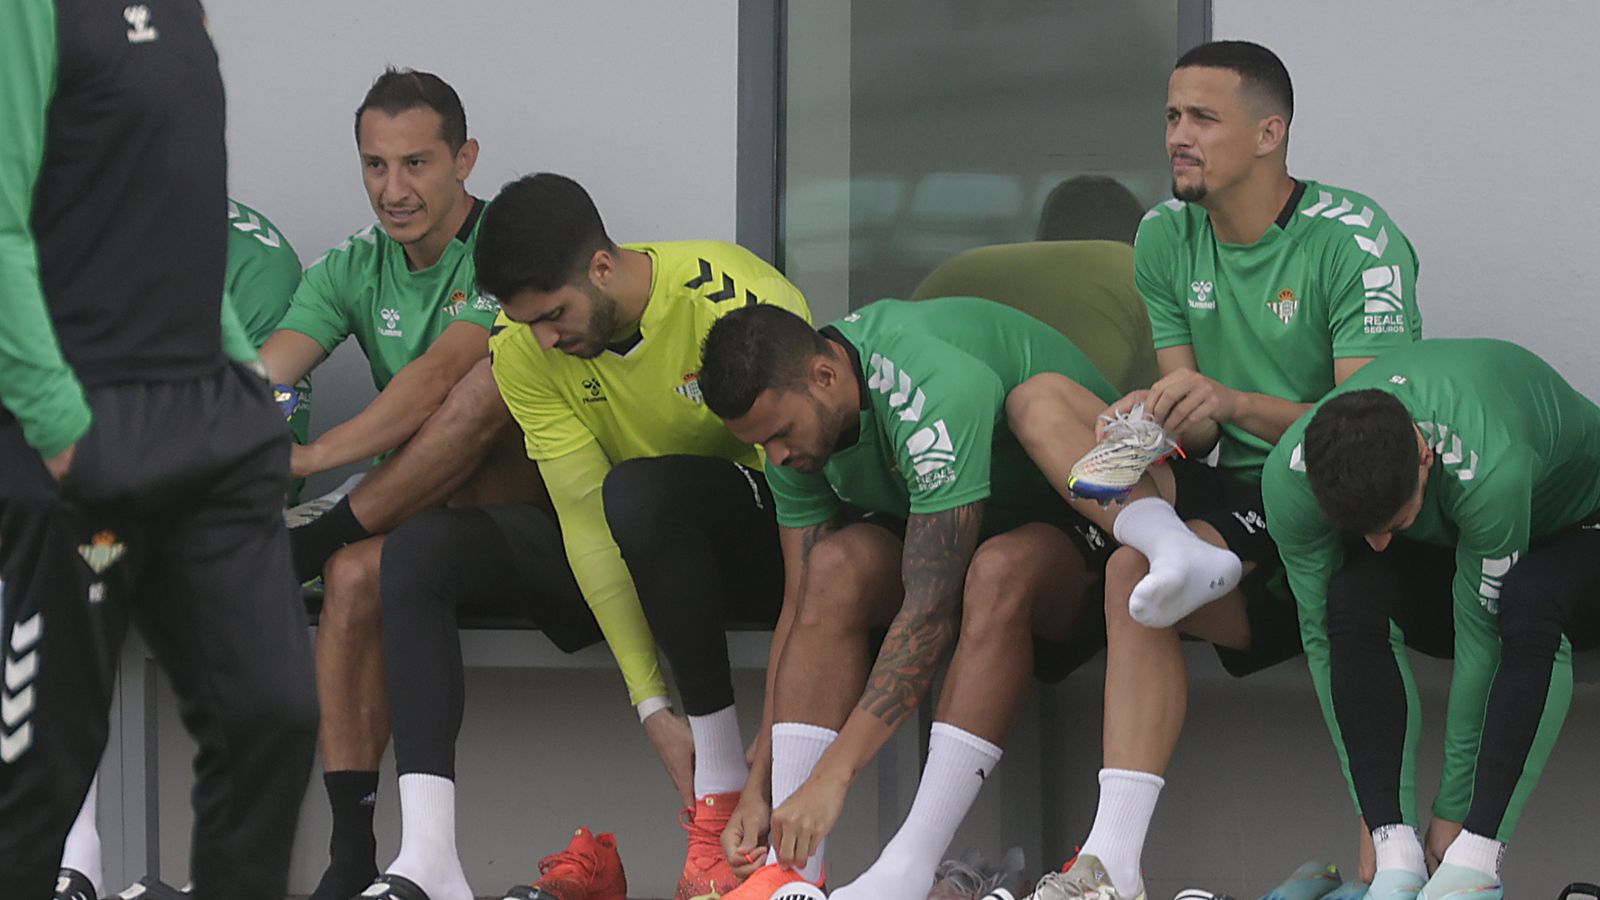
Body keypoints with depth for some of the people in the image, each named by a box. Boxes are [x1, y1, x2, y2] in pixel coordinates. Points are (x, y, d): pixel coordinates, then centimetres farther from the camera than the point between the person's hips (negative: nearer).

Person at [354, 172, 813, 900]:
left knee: (637, 491, -37)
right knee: (419, 551, -13)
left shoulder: (741, 306, -26)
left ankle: (726, 798, -27)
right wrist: (651, 703, -21)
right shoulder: (524, 344, -11)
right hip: (628, 551, 6)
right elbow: (585, 518, -13)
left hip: (757, 539, -6)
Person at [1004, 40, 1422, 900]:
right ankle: (1175, 549, -33)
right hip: (1232, 493, 7)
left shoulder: (1354, 240, -14)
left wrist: (1231, 402, -37)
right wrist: (1151, 418, -17)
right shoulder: (1167, 238, 6)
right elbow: (1189, 416, 9)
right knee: (1038, 399, -10)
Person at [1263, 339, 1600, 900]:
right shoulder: (1289, 476, -30)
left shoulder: (1487, 469, -43)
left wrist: (1451, 816, -29)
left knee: (1529, 604, -40)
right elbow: (1324, 638, -23)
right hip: (1441, 541, 4)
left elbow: (1481, 636, -35)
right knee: (1353, 596, -31)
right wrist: (1380, 828, -26)